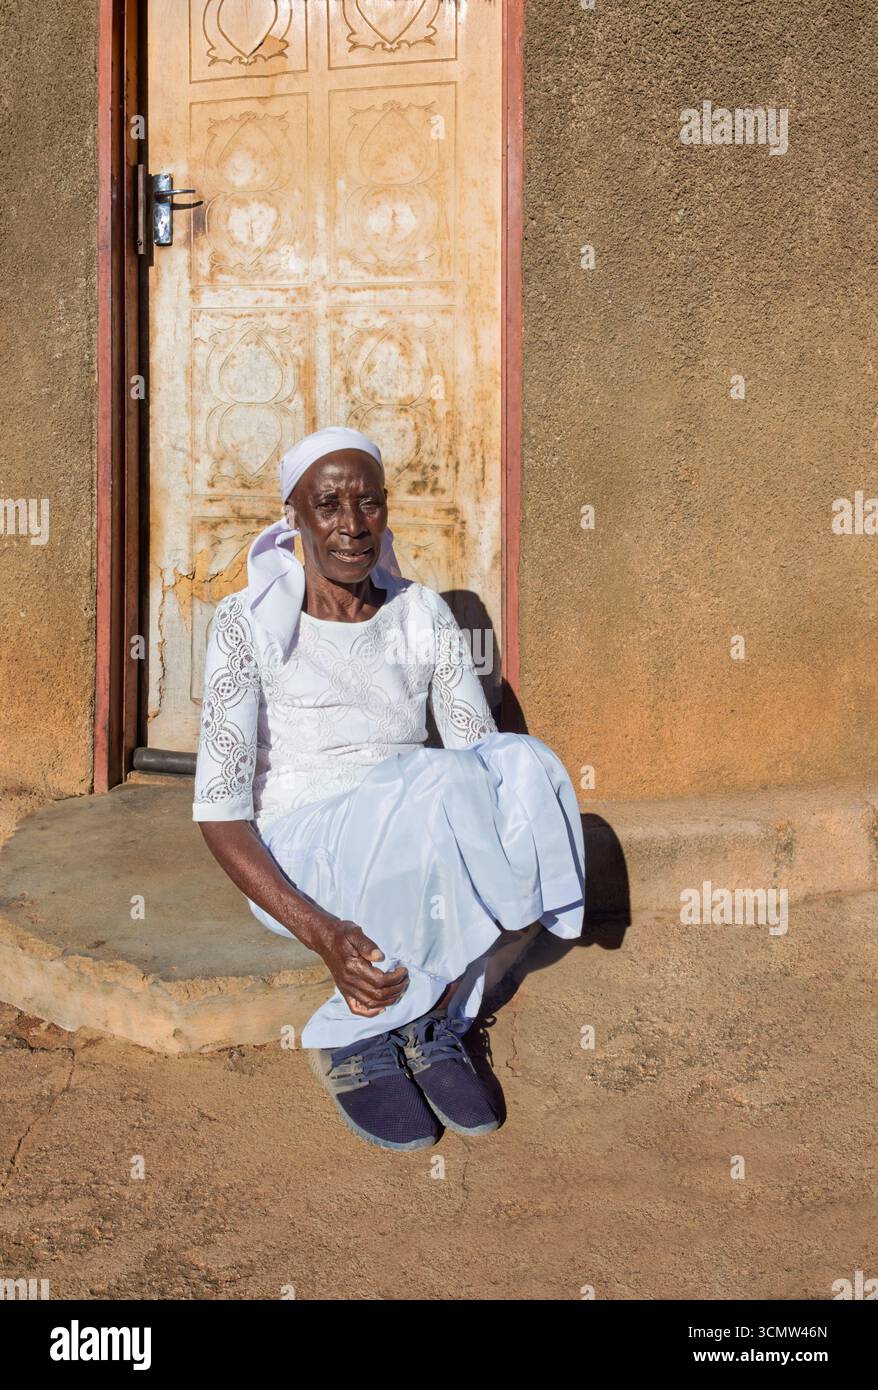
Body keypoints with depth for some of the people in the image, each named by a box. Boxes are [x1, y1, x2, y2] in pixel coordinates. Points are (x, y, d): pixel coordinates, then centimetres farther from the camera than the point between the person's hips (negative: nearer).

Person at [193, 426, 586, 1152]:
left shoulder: (424, 615, 5)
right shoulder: (251, 623, -7)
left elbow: (482, 750, 3)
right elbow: (218, 811, -12)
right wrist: (324, 934, -26)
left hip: (415, 861, 4)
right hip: (301, 866, -4)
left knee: (521, 762, -28)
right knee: (445, 786, -34)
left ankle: (430, 1023, -17)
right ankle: (348, 1040, -17)